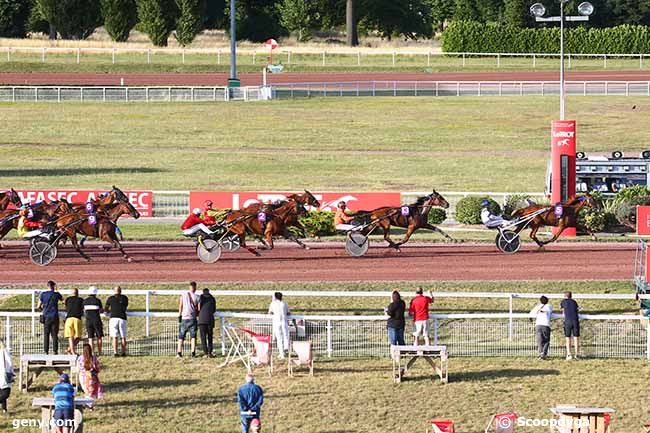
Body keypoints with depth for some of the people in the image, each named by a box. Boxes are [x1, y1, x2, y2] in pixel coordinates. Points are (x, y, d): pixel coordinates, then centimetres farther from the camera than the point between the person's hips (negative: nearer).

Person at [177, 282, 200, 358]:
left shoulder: (183, 295, 1)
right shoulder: (196, 297, -4)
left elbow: (180, 306, 2)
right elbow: (198, 309, -2)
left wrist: (179, 316, 9)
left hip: (184, 318, 1)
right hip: (192, 319, -1)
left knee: (181, 336, 7)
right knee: (193, 336, 5)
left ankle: (179, 352, -2)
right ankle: (193, 353, -1)